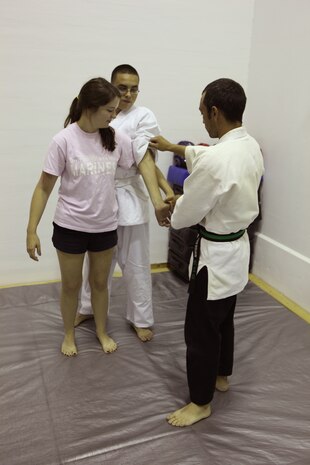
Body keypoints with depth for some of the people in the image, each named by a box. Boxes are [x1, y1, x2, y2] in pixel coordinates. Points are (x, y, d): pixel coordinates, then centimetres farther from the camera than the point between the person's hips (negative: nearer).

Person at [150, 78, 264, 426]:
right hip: (237, 248, 9)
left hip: (216, 255, -9)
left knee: (201, 329, 8)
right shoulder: (250, 147, -1)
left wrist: (172, 217, 4)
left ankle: (200, 402, 26)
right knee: (223, 319, 26)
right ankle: (221, 375, 47)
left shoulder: (216, 160, -31)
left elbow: (186, 214, -19)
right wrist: (173, 147, 26)